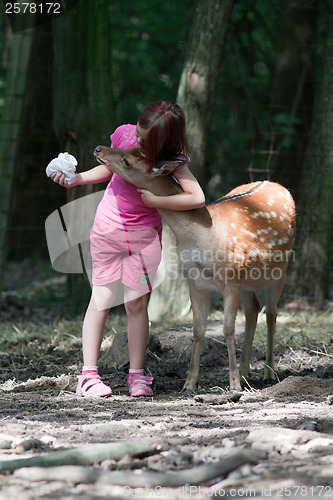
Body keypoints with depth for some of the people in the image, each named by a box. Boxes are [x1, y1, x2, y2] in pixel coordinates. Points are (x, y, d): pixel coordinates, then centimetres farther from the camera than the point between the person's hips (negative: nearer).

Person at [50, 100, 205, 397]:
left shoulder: (171, 159, -18)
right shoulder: (124, 134, -10)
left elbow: (197, 198, -28)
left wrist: (154, 200, -24)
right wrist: (75, 179, -3)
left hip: (145, 233, -1)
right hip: (108, 228, 2)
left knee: (137, 303, 0)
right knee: (102, 299, -1)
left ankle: (137, 375, 9)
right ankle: (88, 375, -2)